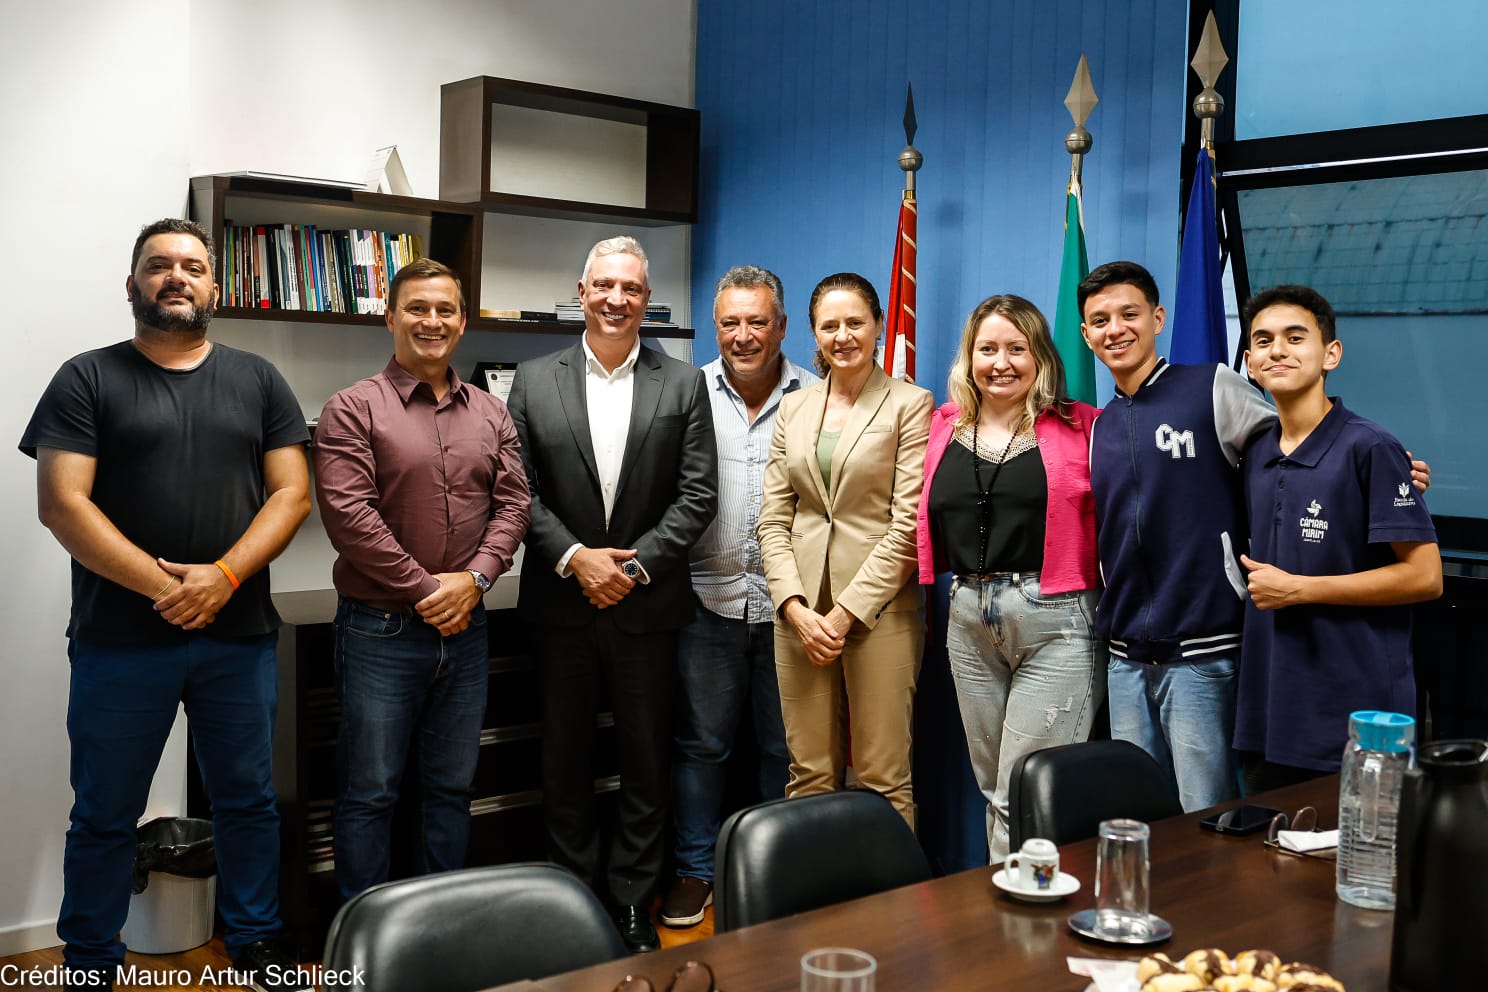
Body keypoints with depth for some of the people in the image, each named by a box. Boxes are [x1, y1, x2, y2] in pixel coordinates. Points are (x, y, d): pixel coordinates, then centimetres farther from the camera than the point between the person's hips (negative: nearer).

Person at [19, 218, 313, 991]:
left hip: (239, 636, 2)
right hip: (119, 640, -2)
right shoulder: (86, 379, 0)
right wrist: (161, 586, -16)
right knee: (105, 814, 9)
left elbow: (291, 494, 0)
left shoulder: (257, 381, 7)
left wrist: (223, 576, -14)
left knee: (247, 800, 13)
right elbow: (62, 503, -9)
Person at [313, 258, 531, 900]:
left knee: (452, 788, 14)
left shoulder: (491, 414, 10)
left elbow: (512, 504, 5)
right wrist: (425, 589, -14)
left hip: (465, 627, 5)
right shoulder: (353, 410, -6)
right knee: (369, 793, 4)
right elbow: (347, 513, -15)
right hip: (381, 630, -4)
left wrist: (474, 578, -11)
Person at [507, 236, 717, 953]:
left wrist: (636, 564, -12)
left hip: (648, 604, 0)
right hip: (561, 604, 1)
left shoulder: (683, 384, 2)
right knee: (565, 764, 11)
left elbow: (698, 494, -3)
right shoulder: (534, 381, 3)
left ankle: (633, 906, 21)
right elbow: (519, 490, -1)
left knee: (645, 765, 8)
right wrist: (574, 558, -12)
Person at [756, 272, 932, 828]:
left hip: (879, 609, -4)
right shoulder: (794, 408, 13)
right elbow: (773, 517, 9)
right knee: (810, 776, 7)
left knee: (883, 780, -1)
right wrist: (795, 606, -4)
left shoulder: (910, 405, -1)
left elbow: (908, 524, -8)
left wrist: (846, 612, -11)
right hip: (801, 610, 4)